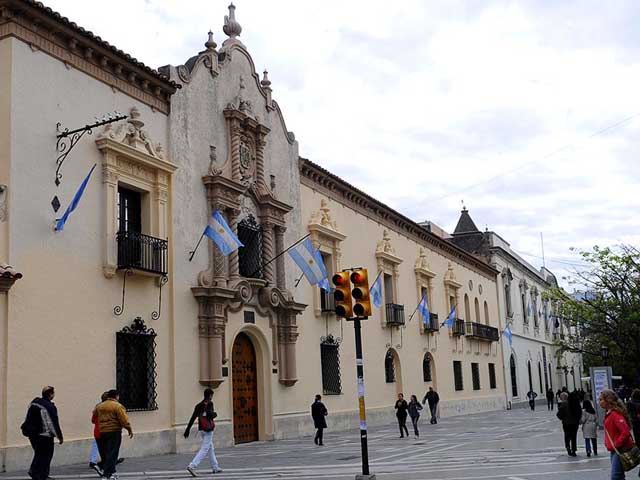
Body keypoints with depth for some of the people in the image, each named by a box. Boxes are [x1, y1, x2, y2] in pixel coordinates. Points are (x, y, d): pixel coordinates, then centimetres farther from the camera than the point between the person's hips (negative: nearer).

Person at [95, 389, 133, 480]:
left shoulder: (99, 406, 12)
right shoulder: (118, 406, -10)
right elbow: (124, 420, -13)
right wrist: (129, 429, -6)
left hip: (102, 432, 6)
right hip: (114, 432, -6)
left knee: (105, 453, 15)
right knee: (112, 453, -4)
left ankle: (111, 472, 24)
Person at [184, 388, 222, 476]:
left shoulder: (198, 405, 9)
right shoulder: (209, 404, -9)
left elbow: (192, 418, 7)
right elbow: (210, 415, -19)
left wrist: (187, 429, 8)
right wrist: (215, 414, 3)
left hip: (201, 430, 8)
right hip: (208, 430, -8)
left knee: (211, 448, 18)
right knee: (204, 449, -9)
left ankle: (215, 467, 25)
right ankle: (192, 466, -21)